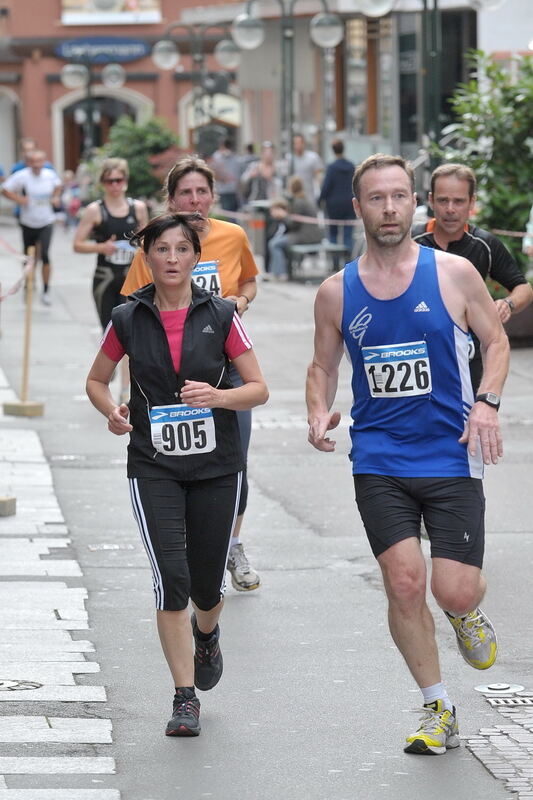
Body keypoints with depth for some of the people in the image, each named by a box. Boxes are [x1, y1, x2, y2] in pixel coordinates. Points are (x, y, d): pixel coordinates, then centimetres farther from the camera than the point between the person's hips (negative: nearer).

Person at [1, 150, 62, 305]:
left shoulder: (50, 174, -5)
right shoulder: (21, 176, -14)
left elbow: (57, 186, 17)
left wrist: (56, 197, 0)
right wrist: (18, 199, -20)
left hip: (46, 223, 0)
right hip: (28, 223, 0)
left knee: (45, 255, -15)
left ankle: (46, 291, -3)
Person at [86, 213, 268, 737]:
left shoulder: (220, 316, -2)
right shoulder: (128, 320, 0)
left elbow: (258, 389, 1)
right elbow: (96, 381, 14)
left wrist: (218, 396, -19)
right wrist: (112, 413, -7)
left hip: (217, 467, 1)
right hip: (154, 469, 0)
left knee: (206, 585, 7)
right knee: (171, 579, -13)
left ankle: (206, 633, 45)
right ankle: (185, 698, -4)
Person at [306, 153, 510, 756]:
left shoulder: (453, 274, -2)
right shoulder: (336, 292, 3)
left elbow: (496, 341, 8)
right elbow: (323, 366, 16)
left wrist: (486, 401, -10)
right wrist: (319, 415, -4)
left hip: (451, 456, -1)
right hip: (378, 462, 1)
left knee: (454, 593, -8)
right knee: (404, 583, -9)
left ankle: (468, 613, 32)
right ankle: (437, 710, 10)